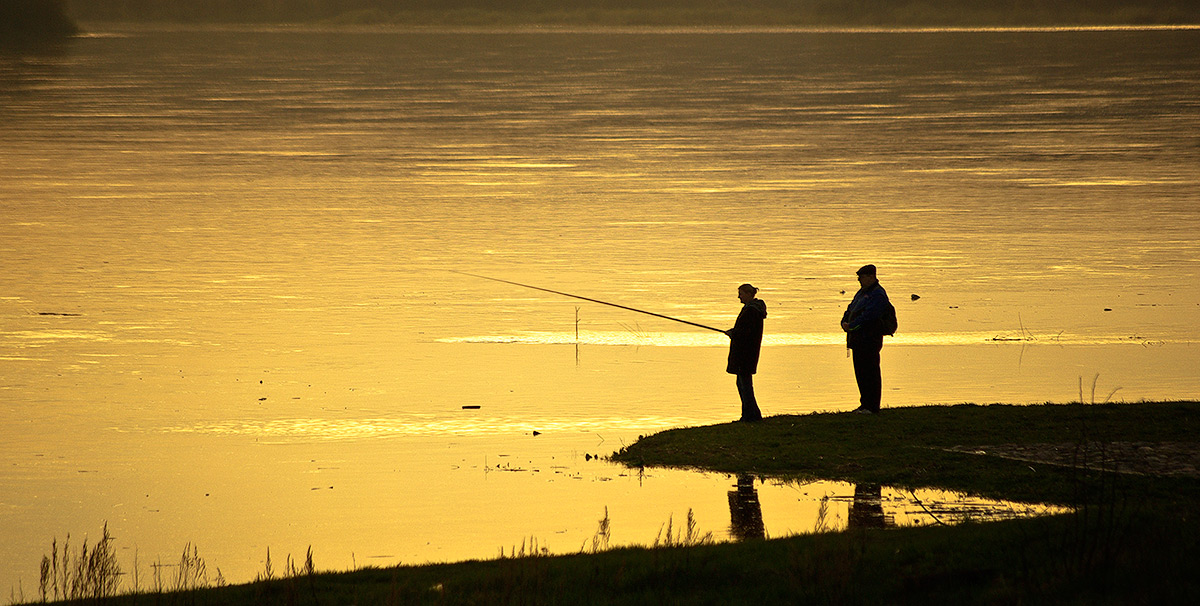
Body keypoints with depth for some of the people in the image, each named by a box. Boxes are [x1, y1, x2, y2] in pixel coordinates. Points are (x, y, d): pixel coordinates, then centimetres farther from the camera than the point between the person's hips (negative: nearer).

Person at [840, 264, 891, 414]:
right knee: (860, 373, 13)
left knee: (870, 372, -8)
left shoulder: (878, 295, -12)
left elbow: (868, 316, -21)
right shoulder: (862, 292, 20)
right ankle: (865, 404, 19)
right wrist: (844, 322, 4)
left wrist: (851, 326, -18)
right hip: (858, 340, 10)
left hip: (869, 340, -10)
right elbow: (850, 309, 23)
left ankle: (872, 407, -6)